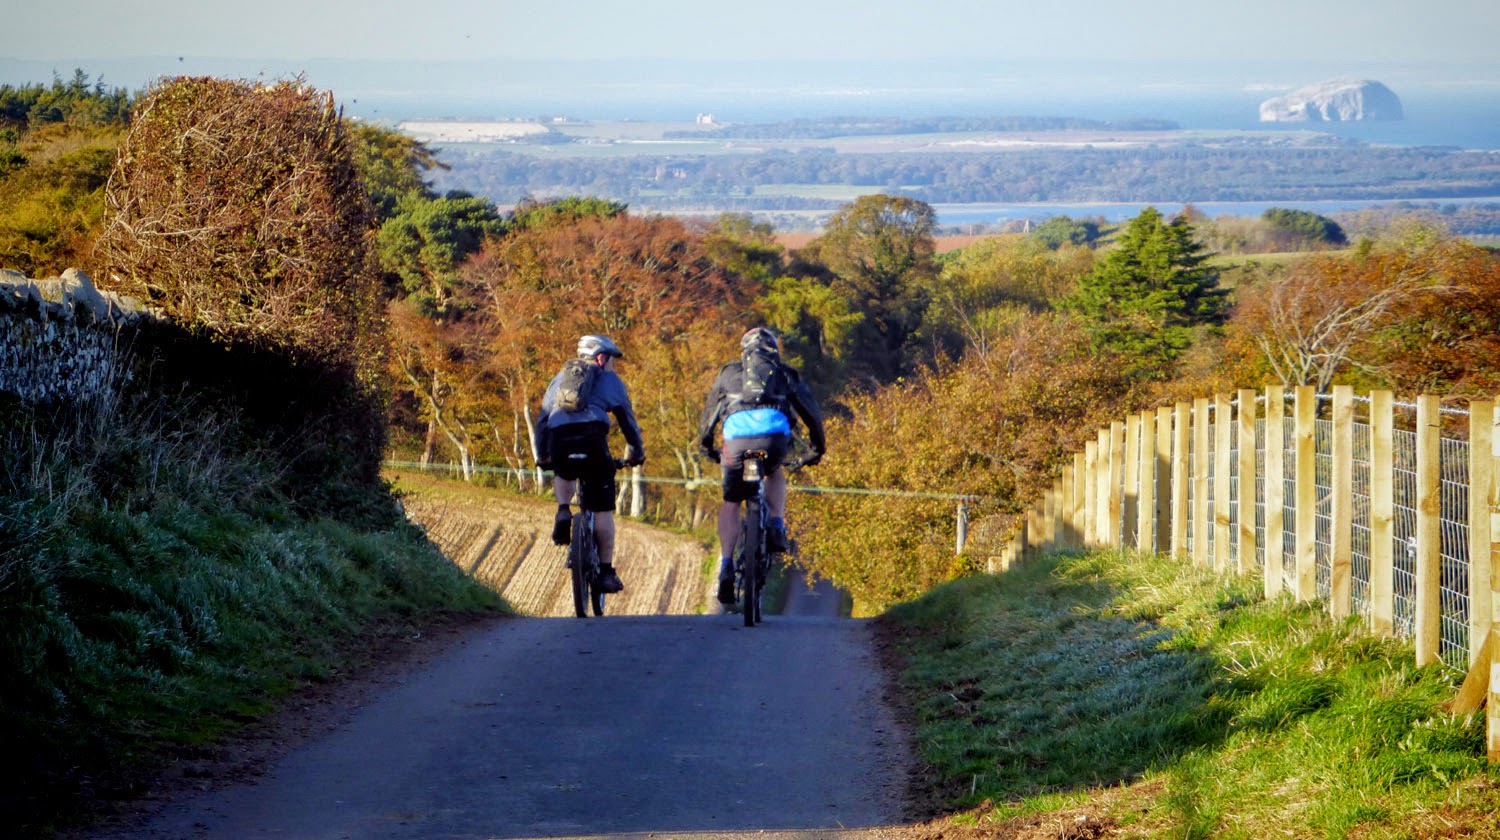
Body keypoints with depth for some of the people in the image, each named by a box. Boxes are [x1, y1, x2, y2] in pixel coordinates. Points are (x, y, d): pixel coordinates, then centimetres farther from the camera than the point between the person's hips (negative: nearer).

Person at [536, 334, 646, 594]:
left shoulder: (560, 378, 31)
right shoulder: (609, 380, 22)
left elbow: (542, 419, 30)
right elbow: (627, 418, 23)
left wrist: (543, 456, 37)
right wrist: (636, 453, 34)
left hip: (558, 440, 3)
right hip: (592, 439, -3)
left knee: (564, 474, 38)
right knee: (602, 508, 5)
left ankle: (563, 512, 10)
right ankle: (606, 571, 4)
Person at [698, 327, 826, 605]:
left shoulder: (729, 373, 29)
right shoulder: (786, 374, 28)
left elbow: (709, 414, 36)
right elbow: (812, 413, 31)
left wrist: (705, 446, 49)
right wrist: (816, 448, 43)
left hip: (737, 438, 0)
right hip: (775, 438, 0)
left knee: (730, 503, 16)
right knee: (775, 476, 34)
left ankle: (726, 566, 2)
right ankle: (777, 527, 13)